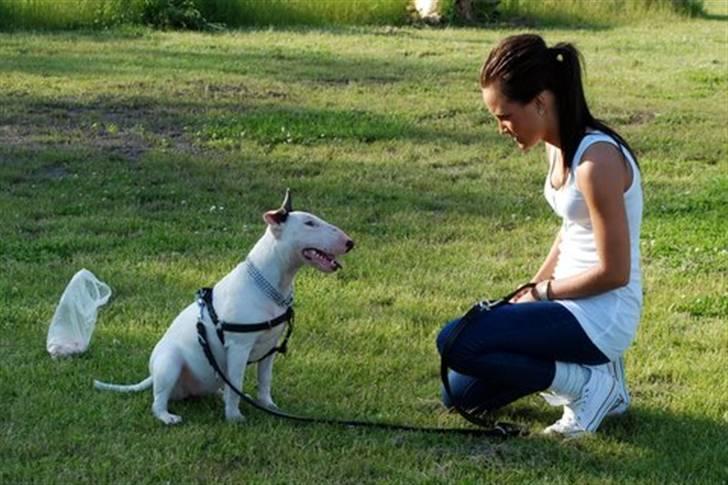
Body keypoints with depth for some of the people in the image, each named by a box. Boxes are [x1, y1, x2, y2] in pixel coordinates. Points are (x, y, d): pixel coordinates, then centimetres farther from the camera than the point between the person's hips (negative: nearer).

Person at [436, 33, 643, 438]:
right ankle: (585, 367, 15)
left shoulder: (596, 160, -24)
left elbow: (613, 272, -21)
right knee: (461, 393, 10)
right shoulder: (560, 146, 4)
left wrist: (542, 292, -9)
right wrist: (530, 293, 6)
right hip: (574, 303, 9)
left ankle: (590, 383, -6)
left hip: (602, 316, -9)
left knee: (455, 342, -20)